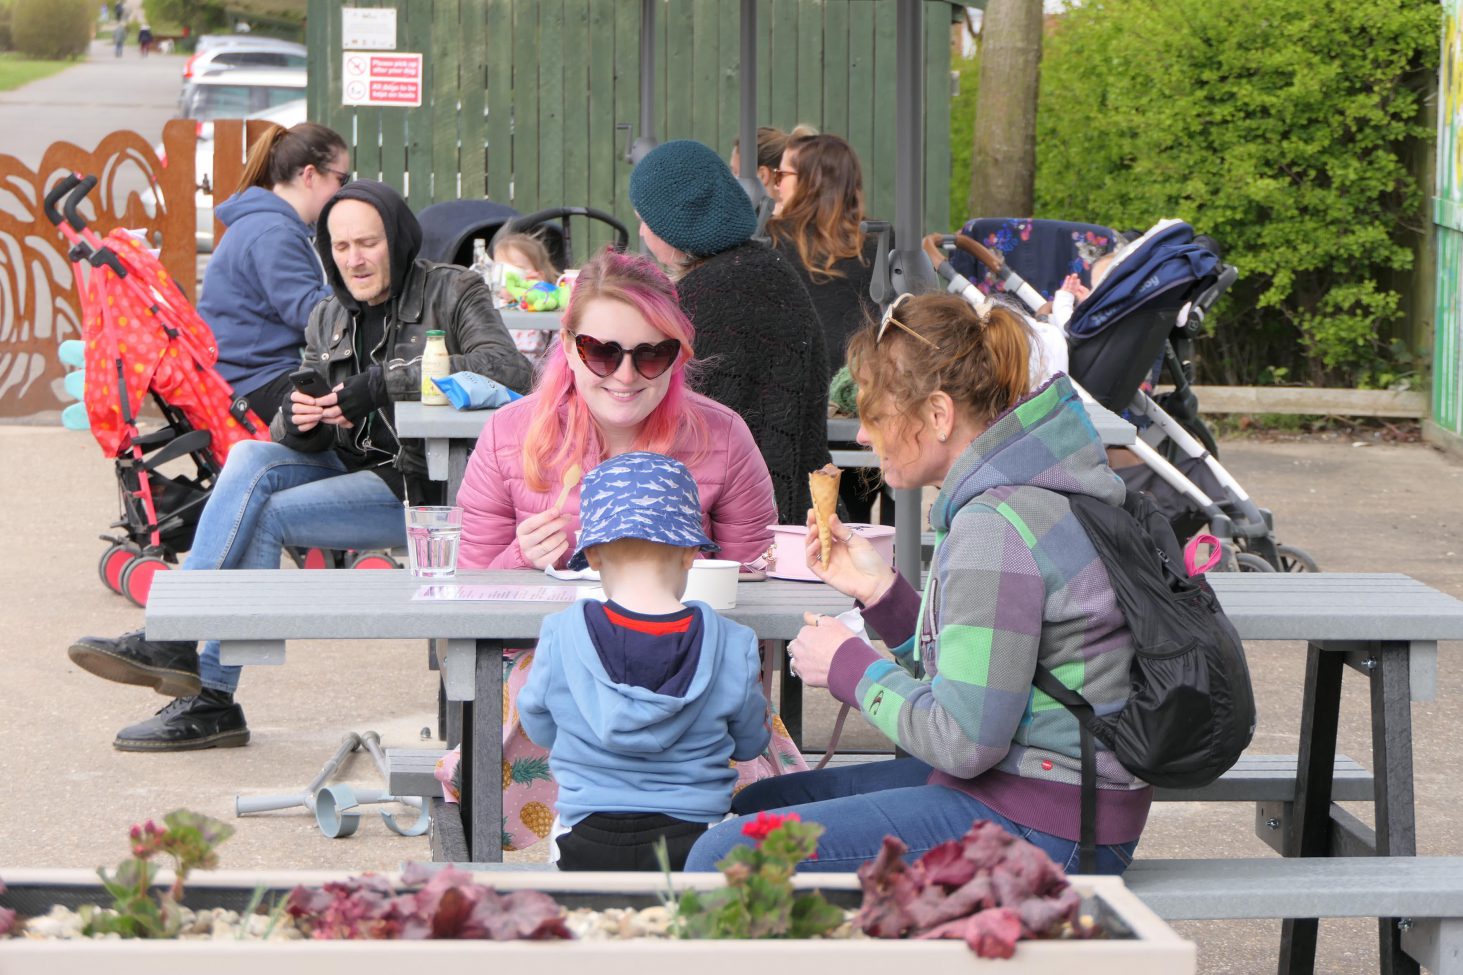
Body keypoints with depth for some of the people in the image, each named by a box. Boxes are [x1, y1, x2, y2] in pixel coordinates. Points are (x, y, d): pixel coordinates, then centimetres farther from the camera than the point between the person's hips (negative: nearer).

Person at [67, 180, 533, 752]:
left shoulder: (451, 292, -5)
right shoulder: (328, 320, 13)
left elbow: (507, 367, -24)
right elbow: (303, 441, 10)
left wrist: (385, 383, -28)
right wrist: (301, 419, -17)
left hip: (423, 484, -6)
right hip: (352, 468, 6)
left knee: (264, 515, -22)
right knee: (251, 458, -21)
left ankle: (211, 698, -19)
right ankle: (172, 639, -26)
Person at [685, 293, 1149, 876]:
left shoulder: (996, 527, -20)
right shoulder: (1017, 498, 12)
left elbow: (965, 740, -22)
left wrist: (849, 665, -8)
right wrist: (879, 591, 8)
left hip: (1040, 830, -11)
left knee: (727, 859, -17)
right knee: (754, 805, 22)